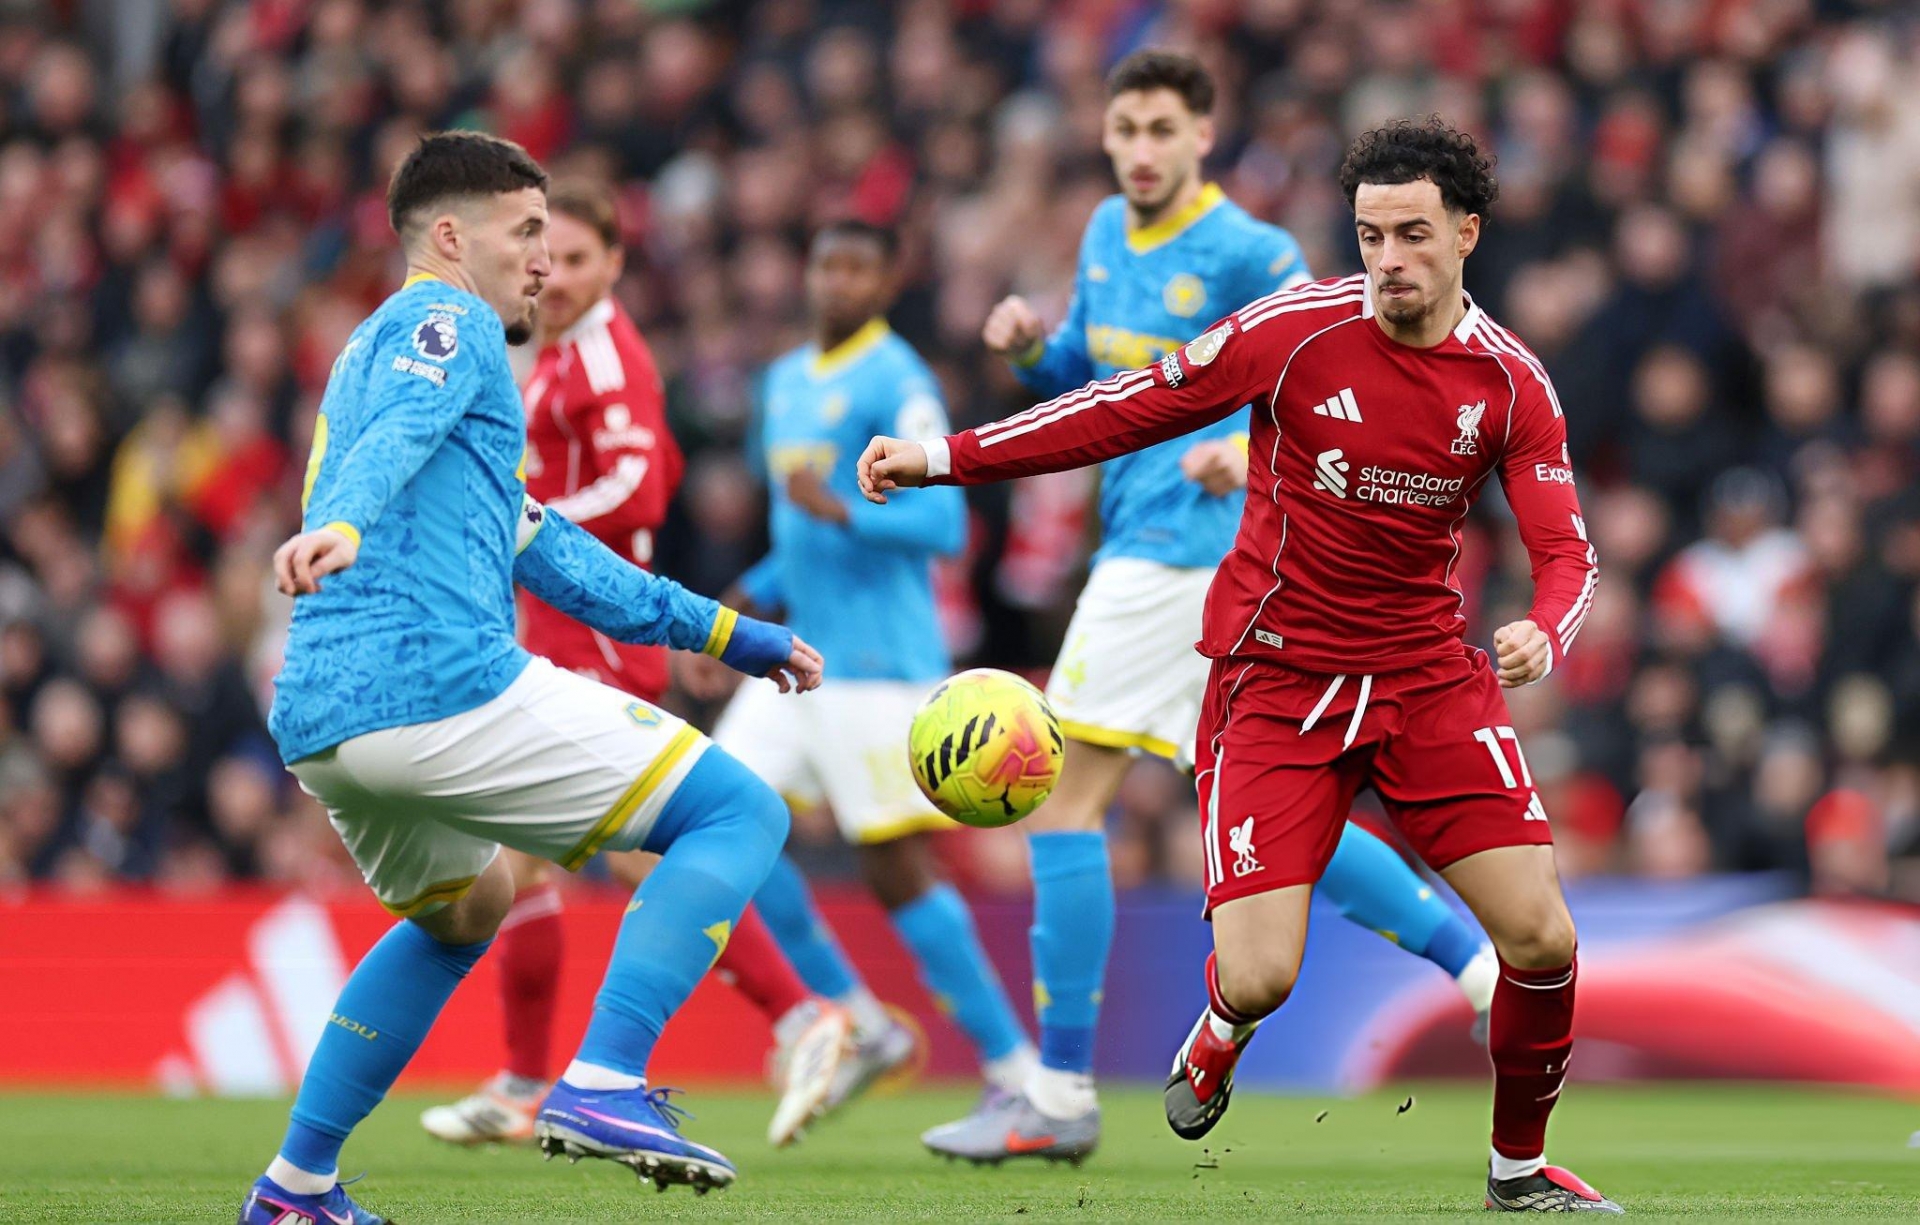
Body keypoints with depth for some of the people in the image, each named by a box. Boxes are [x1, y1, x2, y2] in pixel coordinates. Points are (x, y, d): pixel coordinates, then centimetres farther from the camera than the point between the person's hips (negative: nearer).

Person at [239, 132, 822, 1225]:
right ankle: (602, 1085, -19)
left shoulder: (380, 347, 33)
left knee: (462, 910, 36)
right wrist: (338, 527, -42)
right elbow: (398, 432, -20)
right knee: (742, 813, -3)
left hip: (318, 725, 10)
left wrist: (723, 633, 38)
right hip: (446, 691, -10)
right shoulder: (444, 322, 4)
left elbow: (540, 549, 37)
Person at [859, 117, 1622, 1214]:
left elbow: (1566, 554, -2)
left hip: (1431, 677, 2)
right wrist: (945, 456, -6)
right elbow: (1132, 409, -3)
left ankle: (1522, 1166, 16)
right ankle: (1222, 1030, 25)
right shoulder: (1296, 331, -10)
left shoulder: (1512, 382, -3)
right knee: (1261, 979, -15)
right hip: (1276, 673, -2)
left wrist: (1543, 635, -26)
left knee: (1543, 938, -11)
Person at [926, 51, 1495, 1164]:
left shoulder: (1248, 254, -11)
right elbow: (1085, 374, 25)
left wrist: (1257, 440, -31)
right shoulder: (1108, 235, 15)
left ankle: (1060, 1098, -8)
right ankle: (1485, 964, 14)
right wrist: (1031, 347, 3)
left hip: (1185, 545, -9)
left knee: (1062, 801, -10)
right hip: (1145, 541, 9)